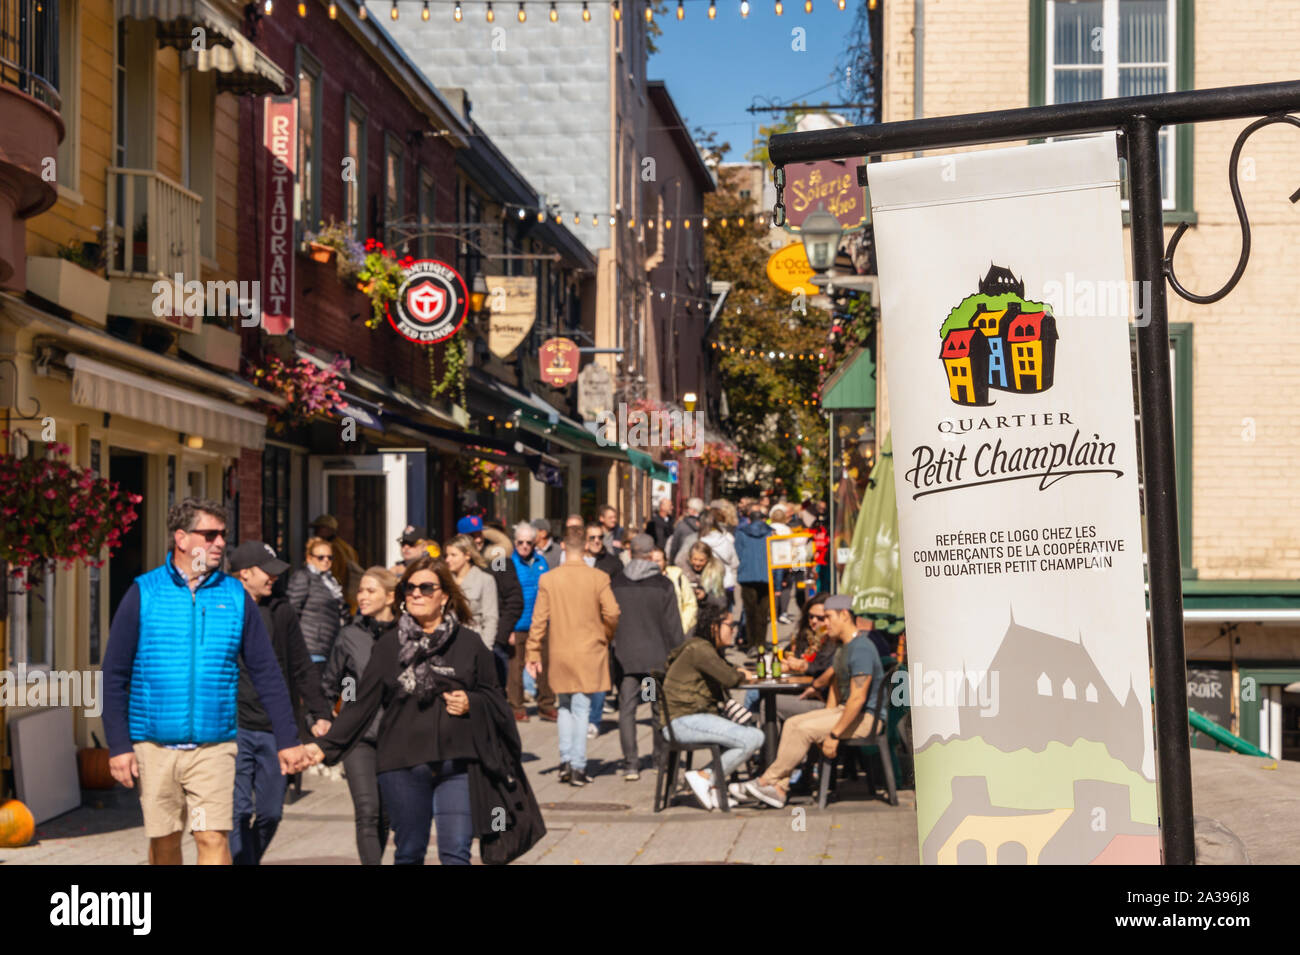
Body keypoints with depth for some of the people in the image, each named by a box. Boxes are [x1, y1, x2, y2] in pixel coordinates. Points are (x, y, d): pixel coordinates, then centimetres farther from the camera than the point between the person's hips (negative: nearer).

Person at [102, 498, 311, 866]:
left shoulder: (234, 595, 5)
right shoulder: (143, 593, 0)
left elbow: (267, 673, 8)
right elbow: (114, 675, 1)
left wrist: (287, 739, 4)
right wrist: (118, 745, -5)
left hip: (214, 745, 0)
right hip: (154, 745, 0)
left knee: (213, 839, -9)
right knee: (163, 842, 9)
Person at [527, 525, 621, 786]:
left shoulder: (548, 579, -3)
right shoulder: (599, 578, -7)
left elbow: (539, 619, -3)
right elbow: (612, 614, -9)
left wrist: (533, 654, 2)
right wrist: (606, 637, 11)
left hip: (559, 653, 2)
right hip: (589, 653, -2)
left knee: (565, 706, 17)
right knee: (582, 708, 2)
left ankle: (566, 760, 10)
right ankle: (578, 766, 0)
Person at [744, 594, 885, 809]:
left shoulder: (861, 649, -20)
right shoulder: (845, 646, 15)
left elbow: (858, 698, -26)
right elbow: (835, 684, 25)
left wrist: (834, 734, -25)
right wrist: (826, 718, 12)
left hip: (867, 718, -10)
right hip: (846, 710, 10)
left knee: (805, 729, -22)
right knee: (792, 723, -2)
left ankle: (768, 780, -9)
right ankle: (779, 788, -10)